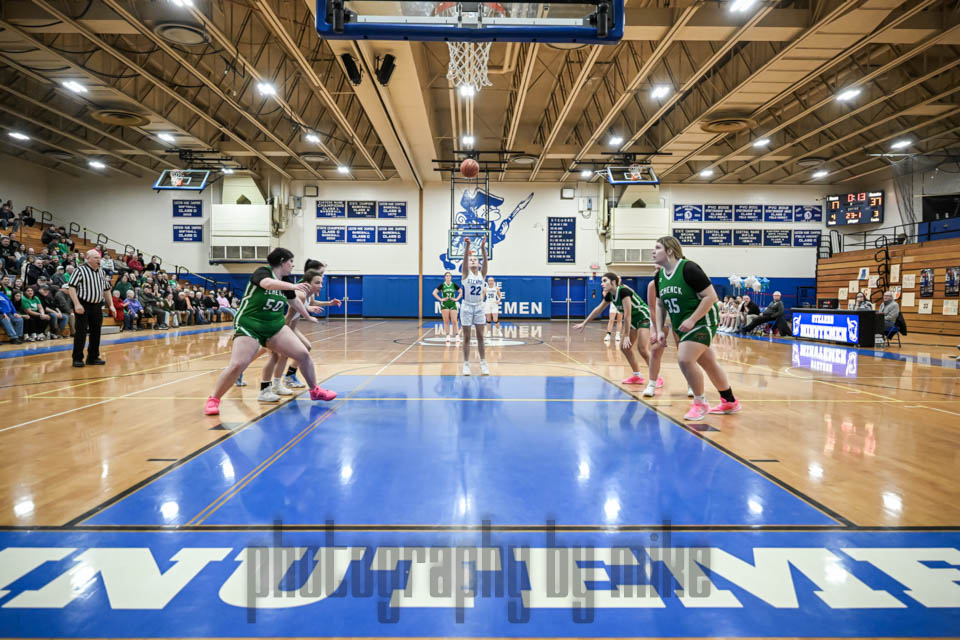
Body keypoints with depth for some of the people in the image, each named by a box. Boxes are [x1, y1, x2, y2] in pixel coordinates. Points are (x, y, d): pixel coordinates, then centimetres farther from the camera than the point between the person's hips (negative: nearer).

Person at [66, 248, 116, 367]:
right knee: (81, 332, -4)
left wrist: (111, 305, 14)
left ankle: (93, 357, 20)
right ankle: (77, 359, 4)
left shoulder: (101, 273, 15)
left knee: (96, 332, 9)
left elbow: (106, 290, 21)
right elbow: (71, 287, -13)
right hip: (83, 306, -6)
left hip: (97, 306, 6)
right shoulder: (80, 270, -6)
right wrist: (77, 304, -22)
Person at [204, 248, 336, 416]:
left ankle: (315, 390, 17)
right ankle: (213, 399, 2)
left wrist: (308, 317, 38)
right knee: (237, 365, -19)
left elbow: (295, 300, 27)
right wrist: (294, 286, -48)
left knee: (304, 355, -3)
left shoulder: (284, 282, 8)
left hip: (275, 327, 6)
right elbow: (267, 283, -37)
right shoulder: (262, 272, -12)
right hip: (249, 326, -6)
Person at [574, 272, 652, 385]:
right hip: (634, 320, 9)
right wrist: (584, 323, 17)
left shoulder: (623, 291, -25)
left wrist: (627, 336, -27)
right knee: (624, 347, 7)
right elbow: (598, 310, 13)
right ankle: (637, 376, 17)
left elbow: (627, 315, -27)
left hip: (644, 318, -9)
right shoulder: (610, 295, 0)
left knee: (642, 348, -20)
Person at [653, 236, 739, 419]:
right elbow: (660, 305, 15)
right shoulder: (660, 276, 5)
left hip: (701, 322, -8)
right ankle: (730, 402, 31)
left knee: (684, 359, -20)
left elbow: (711, 296, -20)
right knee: (709, 363, 16)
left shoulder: (688, 268, -18)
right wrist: (660, 330, 4)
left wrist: (692, 320, -24)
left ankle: (700, 403, -2)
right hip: (683, 327, 8)